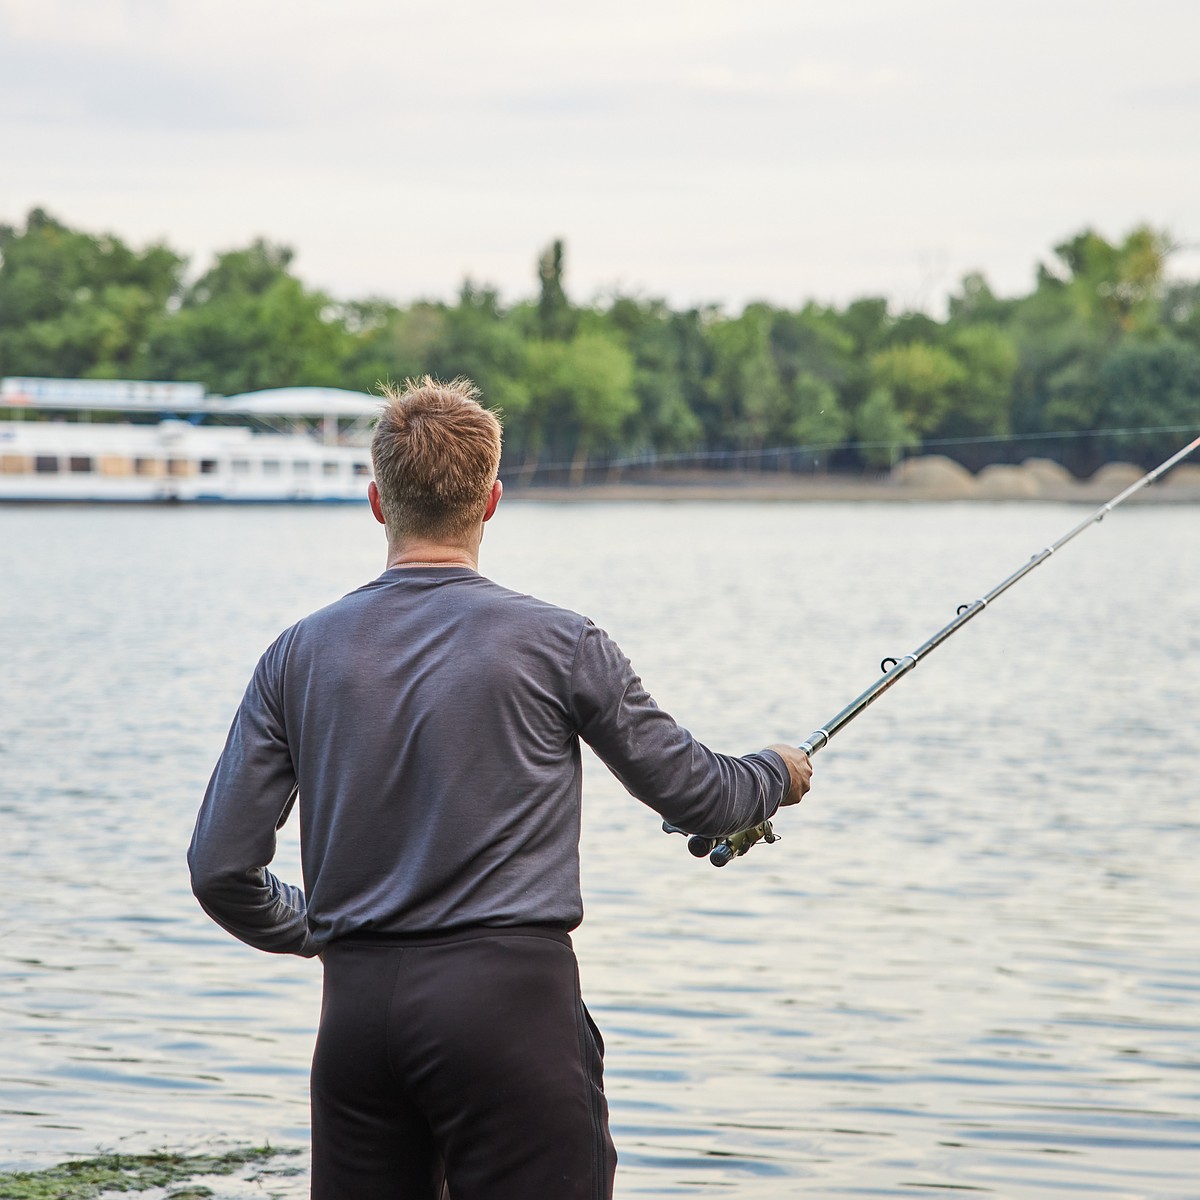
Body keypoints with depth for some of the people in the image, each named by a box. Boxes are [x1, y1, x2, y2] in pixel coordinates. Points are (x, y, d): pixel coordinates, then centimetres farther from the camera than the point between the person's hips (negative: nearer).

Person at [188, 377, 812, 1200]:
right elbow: (690, 792, 9)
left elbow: (220, 867, 4)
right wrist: (779, 775, 31)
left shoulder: (302, 655, 5)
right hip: (509, 994, -3)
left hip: (357, 1008, 4)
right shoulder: (558, 644, -2)